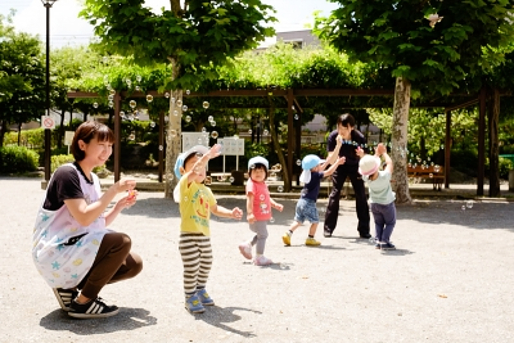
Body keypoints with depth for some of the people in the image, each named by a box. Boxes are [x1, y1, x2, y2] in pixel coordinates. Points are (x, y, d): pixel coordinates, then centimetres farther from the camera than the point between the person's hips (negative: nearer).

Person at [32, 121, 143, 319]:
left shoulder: (93, 179, 11)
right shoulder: (67, 174, -16)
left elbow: (98, 224, 12)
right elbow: (84, 218, -26)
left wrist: (120, 206, -3)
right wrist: (114, 190, -21)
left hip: (76, 250, 9)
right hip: (55, 253, -9)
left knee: (133, 264, 1)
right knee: (121, 242, -22)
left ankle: (69, 287, 6)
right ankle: (82, 303, -12)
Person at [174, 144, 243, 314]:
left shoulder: (206, 190, 13)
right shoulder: (185, 185, -10)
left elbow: (214, 208, 25)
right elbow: (192, 174, -31)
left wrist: (230, 213, 10)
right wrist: (206, 156, -40)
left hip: (205, 235, 8)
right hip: (189, 236, -7)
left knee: (205, 265, 18)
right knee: (191, 268, -3)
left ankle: (200, 290, 38)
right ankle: (190, 297, 12)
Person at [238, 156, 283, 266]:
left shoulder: (263, 184, 12)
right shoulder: (251, 184, -18)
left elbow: (268, 198, 21)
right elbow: (249, 199, -28)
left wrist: (276, 205, 5)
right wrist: (249, 213, -37)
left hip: (263, 216, 9)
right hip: (257, 216, -9)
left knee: (261, 234, 22)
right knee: (263, 235, -1)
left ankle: (247, 245, 32)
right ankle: (259, 258, 9)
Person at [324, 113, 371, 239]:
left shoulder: (359, 138, -29)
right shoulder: (333, 136, -26)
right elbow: (331, 156, -23)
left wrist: (362, 155, -42)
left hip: (355, 166, 0)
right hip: (340, 166, 0)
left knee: (361, 195, -3)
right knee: (334, 194, -5)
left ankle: (364, 230, 4)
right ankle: (328, 228, 3)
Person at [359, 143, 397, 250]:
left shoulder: (366, 178, -21)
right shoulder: (384, 176, -31)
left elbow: (369, 166, -2)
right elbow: (389, 163, -14)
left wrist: (377, 153, 3)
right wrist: (384, 153, -1)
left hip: (374, 203, 4)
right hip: (387, 204, -4)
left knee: (378, 223, 18)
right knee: (390, 223, 10)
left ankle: (377, 240, 3)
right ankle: (384, 241, -5)